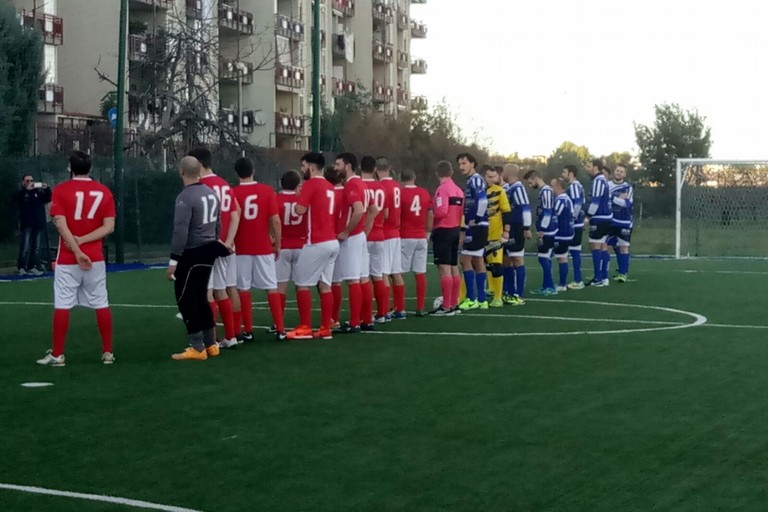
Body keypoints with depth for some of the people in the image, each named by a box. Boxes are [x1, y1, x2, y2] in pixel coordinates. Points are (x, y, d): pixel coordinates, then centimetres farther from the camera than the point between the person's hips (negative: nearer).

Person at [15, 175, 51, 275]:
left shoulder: (39, 192, 13)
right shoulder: (21, 193, 4)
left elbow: (48, 199, 2)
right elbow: (16, 198, -17)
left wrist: (47, 189, -17)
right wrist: (26, 189, -28)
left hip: (38, 224, 4)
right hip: (26, 225, -4)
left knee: (35, 247, 6)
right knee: (25, 247, -9)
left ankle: (32, 267, 11)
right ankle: (21, 267, -9)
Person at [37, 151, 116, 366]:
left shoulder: (61, 190, -4)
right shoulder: (104, 191, 4)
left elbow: (61, 225, -13)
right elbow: (109, 227, -4)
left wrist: (77, 251, -15)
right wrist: (82, 241, -8)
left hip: (67, 259, -2)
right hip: (95, 258, 3)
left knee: (62, 305, 1)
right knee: (101, 304, 8)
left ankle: (57, 355, 3)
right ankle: (108, 352, 11)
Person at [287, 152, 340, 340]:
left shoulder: (311, 184, -10)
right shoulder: (330, 187, 16)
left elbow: (300, 210, -15)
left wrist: (299, 197, 1)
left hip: (317, 243, -8)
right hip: (332, 242, 8)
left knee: (302, 284, -1)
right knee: (325, 285, 8)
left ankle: (305, 328, 0)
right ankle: (325, 328, 8)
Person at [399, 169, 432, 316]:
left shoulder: (400, 193, -7)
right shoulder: (425, 193, 7)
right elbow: (430, 216, 12)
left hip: (404, 238, -4)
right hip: (421, 238, 4)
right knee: (420, 273, 6)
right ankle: (420, 308, 8)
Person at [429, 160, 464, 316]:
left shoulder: (442, 189, -14)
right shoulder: (458, 190, 10)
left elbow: (441, 211, -21)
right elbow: (461, 212, 12)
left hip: (443, 231, -8)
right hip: (455, 230, 8)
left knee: (444, 269, -7)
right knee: (453, 268, 13)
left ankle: (446, 307, -7)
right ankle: (454, 304, 18)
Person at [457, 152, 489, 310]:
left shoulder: (476, 179, -11)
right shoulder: (471, 181, 18)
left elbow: (482, 201, -24)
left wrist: (475, 220, -18)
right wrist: (471, 221, 11)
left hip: (477, 227, -10)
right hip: (477, 227, 10)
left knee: (466, 260, -8)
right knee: (478, 261, 10)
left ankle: (471, 299, -7)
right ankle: (481, 300, 13)